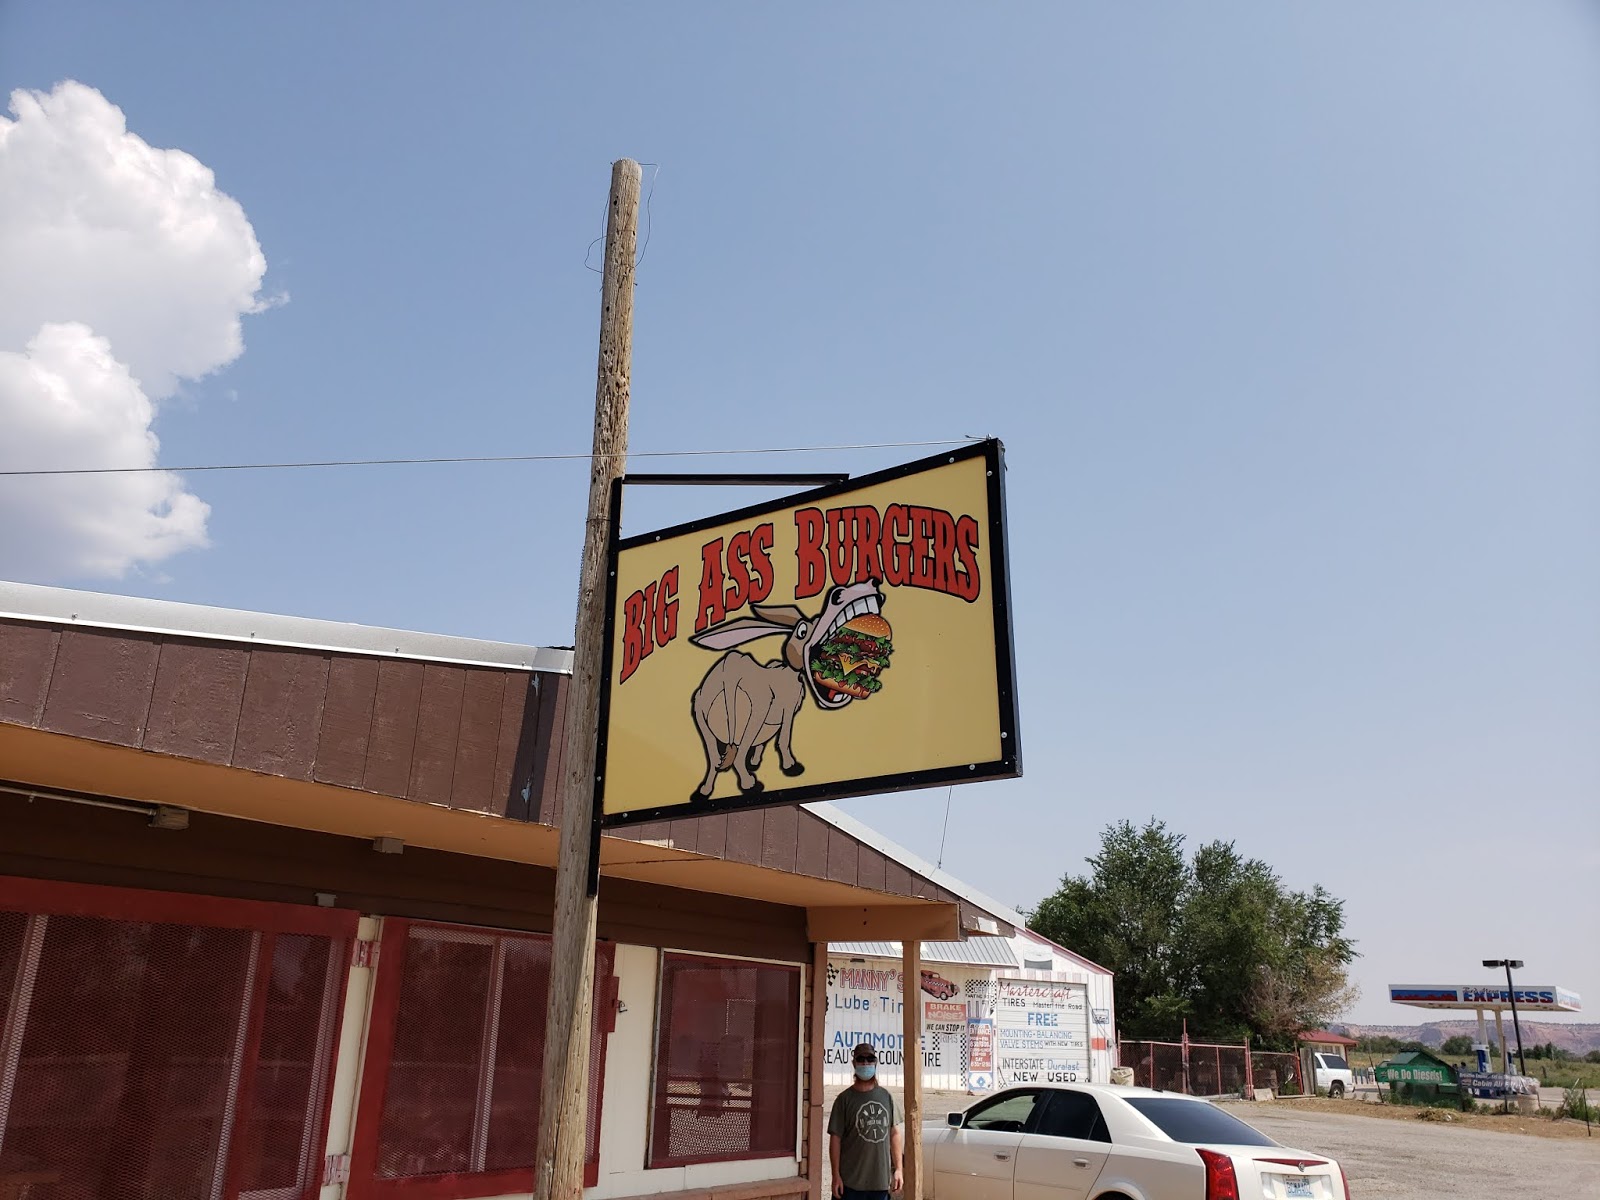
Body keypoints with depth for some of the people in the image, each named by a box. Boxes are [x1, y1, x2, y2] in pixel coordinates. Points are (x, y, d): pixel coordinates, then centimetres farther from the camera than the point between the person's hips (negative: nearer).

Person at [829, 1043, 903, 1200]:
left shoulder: (886, 1096, 7)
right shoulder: (845, 1099, -4)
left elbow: (895, 1133, 12)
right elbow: (835, 1138, -4)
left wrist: (898, 1169, 8)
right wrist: (836, 1175, -8)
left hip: (881, 1180, 4)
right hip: (851, 1182, -3)